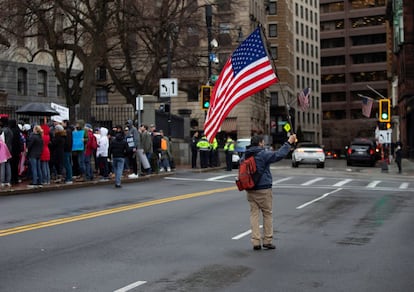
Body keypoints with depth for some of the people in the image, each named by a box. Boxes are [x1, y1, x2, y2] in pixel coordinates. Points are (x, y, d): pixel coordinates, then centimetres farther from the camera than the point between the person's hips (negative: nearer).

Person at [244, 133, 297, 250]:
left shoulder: (246, 155, 8)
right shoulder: (263, 154, -12)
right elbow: (279, 154, -16)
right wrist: (289, 142, -8)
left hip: (250, 190, 6)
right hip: (263, 189, -5)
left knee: (254, 214, 7)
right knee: (267, 214, 6)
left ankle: (256, 242, 3)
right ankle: (267, 241, 10)